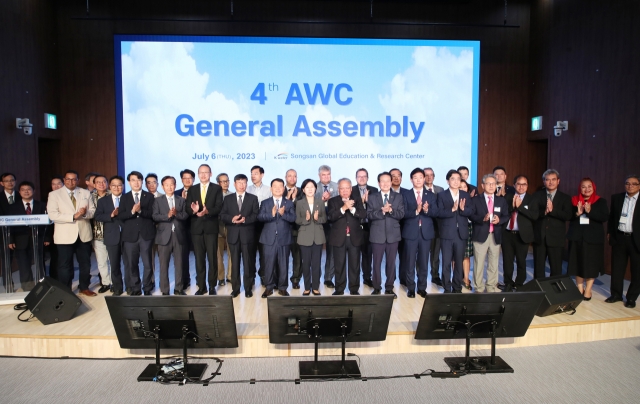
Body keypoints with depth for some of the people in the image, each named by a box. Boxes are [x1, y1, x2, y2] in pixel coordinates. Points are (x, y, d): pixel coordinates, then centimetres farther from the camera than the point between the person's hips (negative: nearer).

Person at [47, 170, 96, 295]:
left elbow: (93, 211, 6)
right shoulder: (54, 194, -1)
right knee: (65, 265, 5)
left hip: (84, 234, 3)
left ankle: (84, 287, 27)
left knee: (85, 263, 12)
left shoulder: (86, 193, 8)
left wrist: (85, 213, -17)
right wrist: (73, 216, -22)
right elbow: (52, 215, -12)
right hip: (65, 236, -3)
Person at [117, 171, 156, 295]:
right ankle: (135, 289, 21)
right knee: (131, 264, 8)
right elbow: (120, 216, -1)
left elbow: (153, 214, -5)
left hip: (146, 234, -2)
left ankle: (147, 289, 16)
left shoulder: (149, 196, 6)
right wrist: (132, 211, -18)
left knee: (147, 263, 3)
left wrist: (140, 211, -20)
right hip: (130, 235, 2)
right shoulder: (124, 197, 10)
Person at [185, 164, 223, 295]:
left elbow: (218, 207, -8)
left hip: (211, 228, -2)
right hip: (196, 228, 3)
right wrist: (194, 210, -20)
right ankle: (201, 286, 18)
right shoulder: (192, 189, 11)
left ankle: (212, 286, 13)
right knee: (199, 259, 7)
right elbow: (188, 208, 3)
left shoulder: (217, 188, 3)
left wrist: (207, 211, -27)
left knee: (212, 258, 2)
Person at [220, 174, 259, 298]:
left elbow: (256, 215, -2)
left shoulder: (253, 198, 6)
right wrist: (232, 219, -16)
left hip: (247, 235, -1)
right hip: (233, 234, 1)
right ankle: (235, 288, 16)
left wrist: (245, 219, -18)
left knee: (248, 262, 4)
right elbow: (222, 215, 3)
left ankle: (248, 288, 14)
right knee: (235, 262, 7)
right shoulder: (228, 199, 10)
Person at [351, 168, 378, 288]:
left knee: (368, 252, 11)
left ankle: (367, 277, 24)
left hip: (368, 226, 2)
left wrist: (368, 200, -18)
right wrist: (361, 201, -22)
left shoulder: (374, 190, 7)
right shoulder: (351, 190, 1)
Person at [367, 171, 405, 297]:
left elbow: (401, 214, -4)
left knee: (391, 263, 8)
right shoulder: (372, 198, 3)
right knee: (377, 263, 6)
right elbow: (369, 215, -7)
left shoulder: (398, 197, 5)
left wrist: (390, 210, -20)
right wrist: (382, 211, -22)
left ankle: (389, 288, 20)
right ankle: (376, 287, 19)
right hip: (377, 235, 0)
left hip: (393, 235, 1)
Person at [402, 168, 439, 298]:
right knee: (410, 261, 4)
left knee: (424, 262, 9)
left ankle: (422, 287, 22)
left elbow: (435, 213, -2)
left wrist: (427, 210, -22)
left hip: (426, 232, 2)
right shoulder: (406, 194, 1)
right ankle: (411, 288, 17)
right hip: (411, 232, -2)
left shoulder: (431, 195, 7)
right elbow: (404, 213, -9)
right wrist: (416, 211, -25)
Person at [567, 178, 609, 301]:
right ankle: (580, 288, 19)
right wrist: (577, 213, -17)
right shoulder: (574, 201, 4)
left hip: (593, 237, -1)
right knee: (578, 263, 6)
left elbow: (605, 217, -10)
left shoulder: (601, 201, 1)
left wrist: (590, 211, -22)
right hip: (577, 236, 1)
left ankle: (588, 289, 15)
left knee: (591, 264, 2)